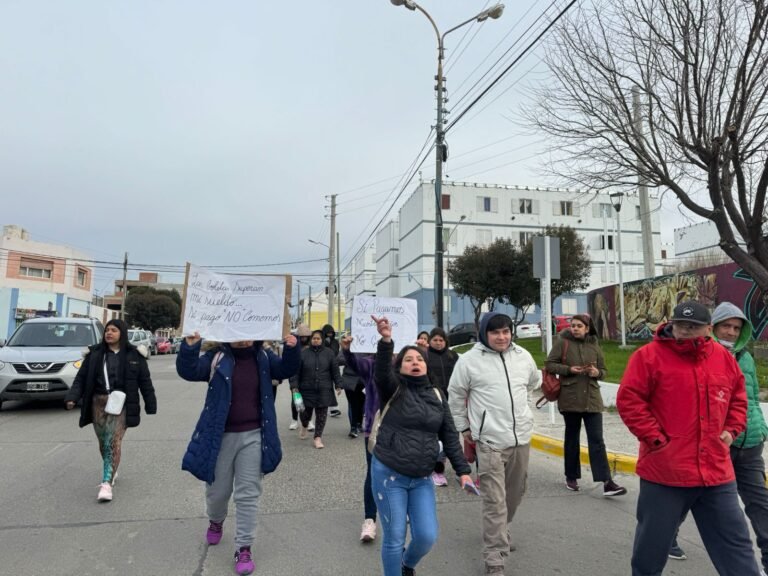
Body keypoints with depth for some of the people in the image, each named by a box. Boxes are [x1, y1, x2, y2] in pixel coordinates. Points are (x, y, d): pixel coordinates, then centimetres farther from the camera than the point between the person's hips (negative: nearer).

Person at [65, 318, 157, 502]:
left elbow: (145, 381, 4)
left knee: (113, 441, -14)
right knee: (103, 441, 11)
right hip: (98, 402, 3)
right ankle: (111, 471, 35)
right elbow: (81, 378, 5)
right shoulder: (94, 354, 6)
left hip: (120, 403, -3)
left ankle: (107, 483, -14)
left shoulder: (134, 355, 1)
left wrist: (151, 406, 4)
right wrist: (72, 397, -11)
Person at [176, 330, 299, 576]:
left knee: (248, 494, 5)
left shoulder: (263, 357, 0)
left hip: (253, 436, 1)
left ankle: (243, 547, 18)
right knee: (217, 490, 17)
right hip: (220, 436, 0)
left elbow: (286, 370, -4)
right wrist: (190, 346, -36)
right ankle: (216, 522, 50)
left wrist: (291, 349, -23)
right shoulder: (217, 357, -7)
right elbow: (189, 371, -18)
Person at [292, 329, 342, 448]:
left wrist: (338, 385, 1)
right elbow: (297, 371, -1)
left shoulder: (329, 353, 2)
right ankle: (304, 426, 42)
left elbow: (335, 370, 4)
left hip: (324, 390, 1)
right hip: (307, 389, 0)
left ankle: (318, 437, 13)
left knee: (321, 413, 2)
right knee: (306, 411, 8)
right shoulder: (303, 353, -1)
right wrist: (294, 385, -7)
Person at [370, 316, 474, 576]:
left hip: (421, 479, 4)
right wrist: (386, 341, -45)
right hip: (389, 475, -4)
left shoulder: (436, 396, 6)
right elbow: (381, 372, -28)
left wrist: (463, 470, 3)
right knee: (394, 538, 3)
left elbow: (449, 436, 9)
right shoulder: (394, 389, -6)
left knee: (427, 536, 3)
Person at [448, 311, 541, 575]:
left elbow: (535, 382, 23)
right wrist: (463, 427, 4)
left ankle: (499, 533, 44)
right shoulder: (469, 360, -9)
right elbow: (455, 395, 1)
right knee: (494, 501, -6)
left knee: (515, 493, 20)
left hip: (521, 436, 6)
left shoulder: (523, 356, 4)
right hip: (490, 440, -5)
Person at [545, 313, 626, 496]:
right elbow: (549, 364, -2)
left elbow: (604, 370, 13)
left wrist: (597, 373, -10)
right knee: (572, 439, 11)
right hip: (570, 398, -2)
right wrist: (568, 369, -17)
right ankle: (571, 477, 25)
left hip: (592, 399, 2)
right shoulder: (562, 342, -3)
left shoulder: (595, 346, 6)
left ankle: (606, 482, -4)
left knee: (597, 440, -3)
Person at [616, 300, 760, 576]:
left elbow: (738, 398, 21)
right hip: (664, 471, -4)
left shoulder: (724, 358, 7)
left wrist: (731, 430, 7)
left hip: (716, 472, 4)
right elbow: (628, 400, -12)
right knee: (653, 544, 11)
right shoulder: (649, 356, -10)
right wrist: (655, 438, -15)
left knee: (735, 543, 16)